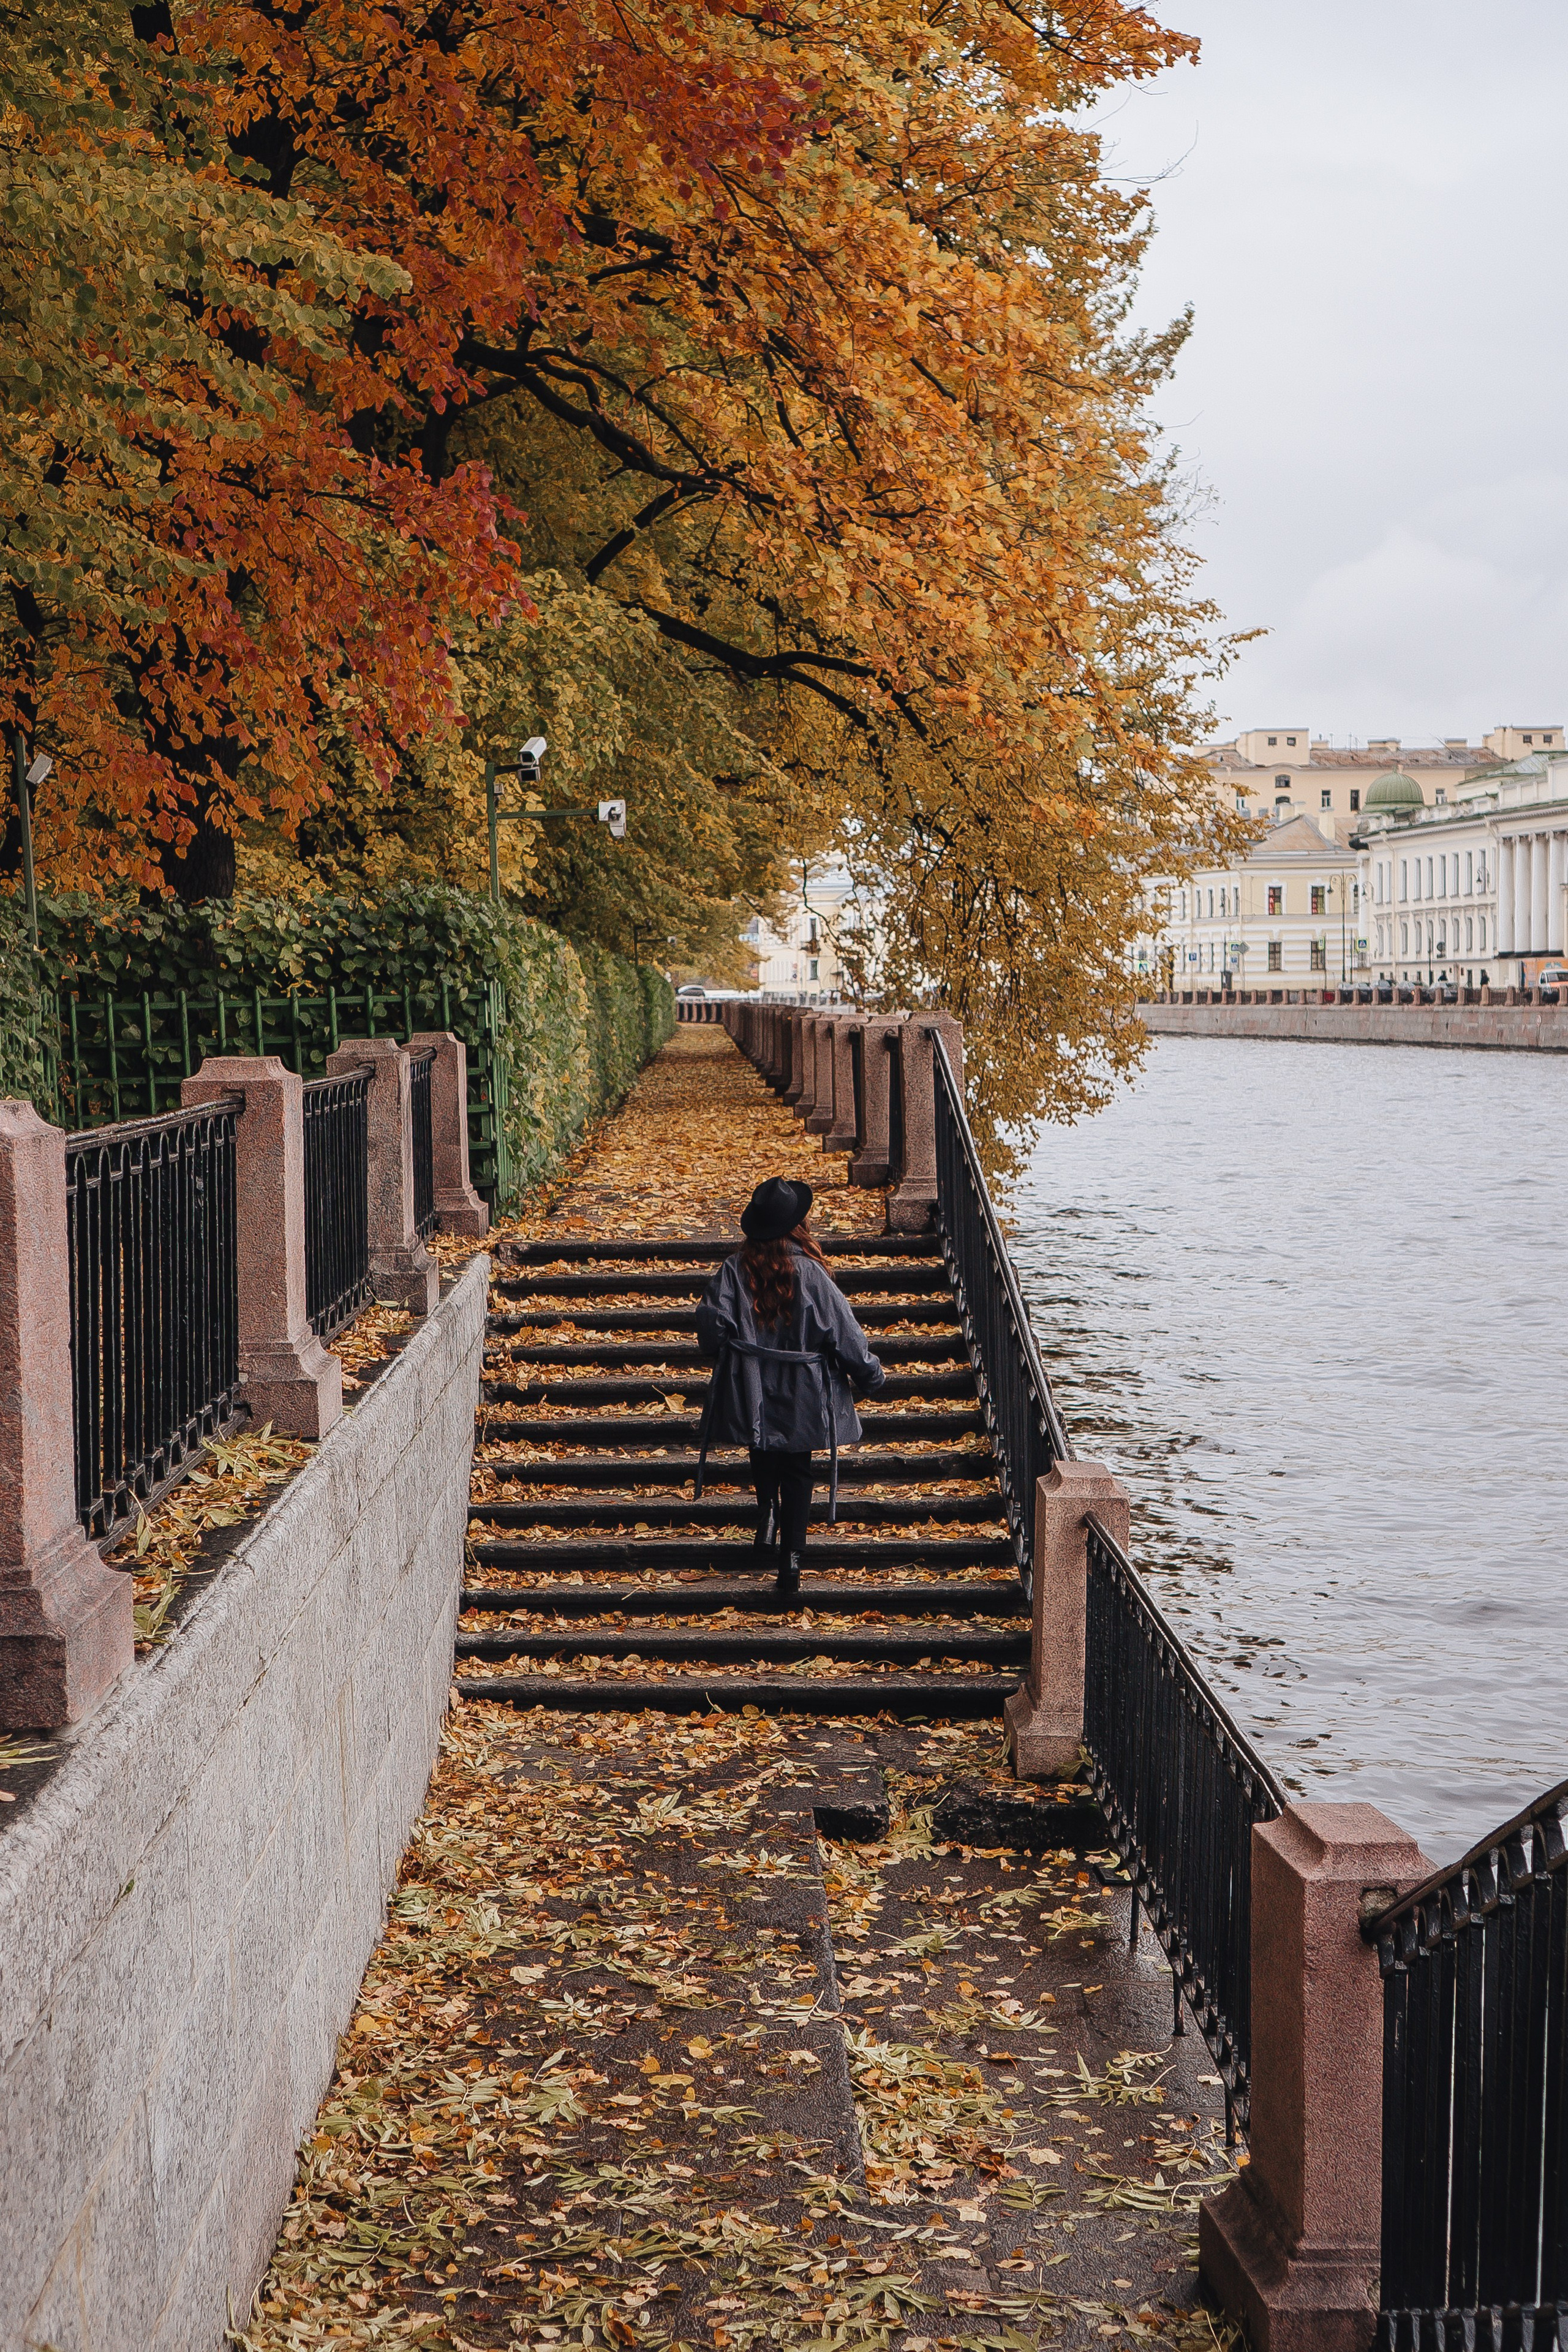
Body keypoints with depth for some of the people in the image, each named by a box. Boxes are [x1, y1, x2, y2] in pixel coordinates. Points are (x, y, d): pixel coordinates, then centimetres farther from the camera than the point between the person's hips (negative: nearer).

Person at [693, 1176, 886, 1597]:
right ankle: (792, 1557, 4)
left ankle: (767, 1514, 7)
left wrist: (723, 1358, 12)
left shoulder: (735, 1269, -11)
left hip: (750, 1391, 1)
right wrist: (869, 1375, 8)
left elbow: (710, 1327, -11)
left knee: (764, 1459, 28)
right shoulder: (809, 1272, -14)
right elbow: (844, 1332, -8)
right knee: (797, 1471, 11)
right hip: (802, 1395, -1)